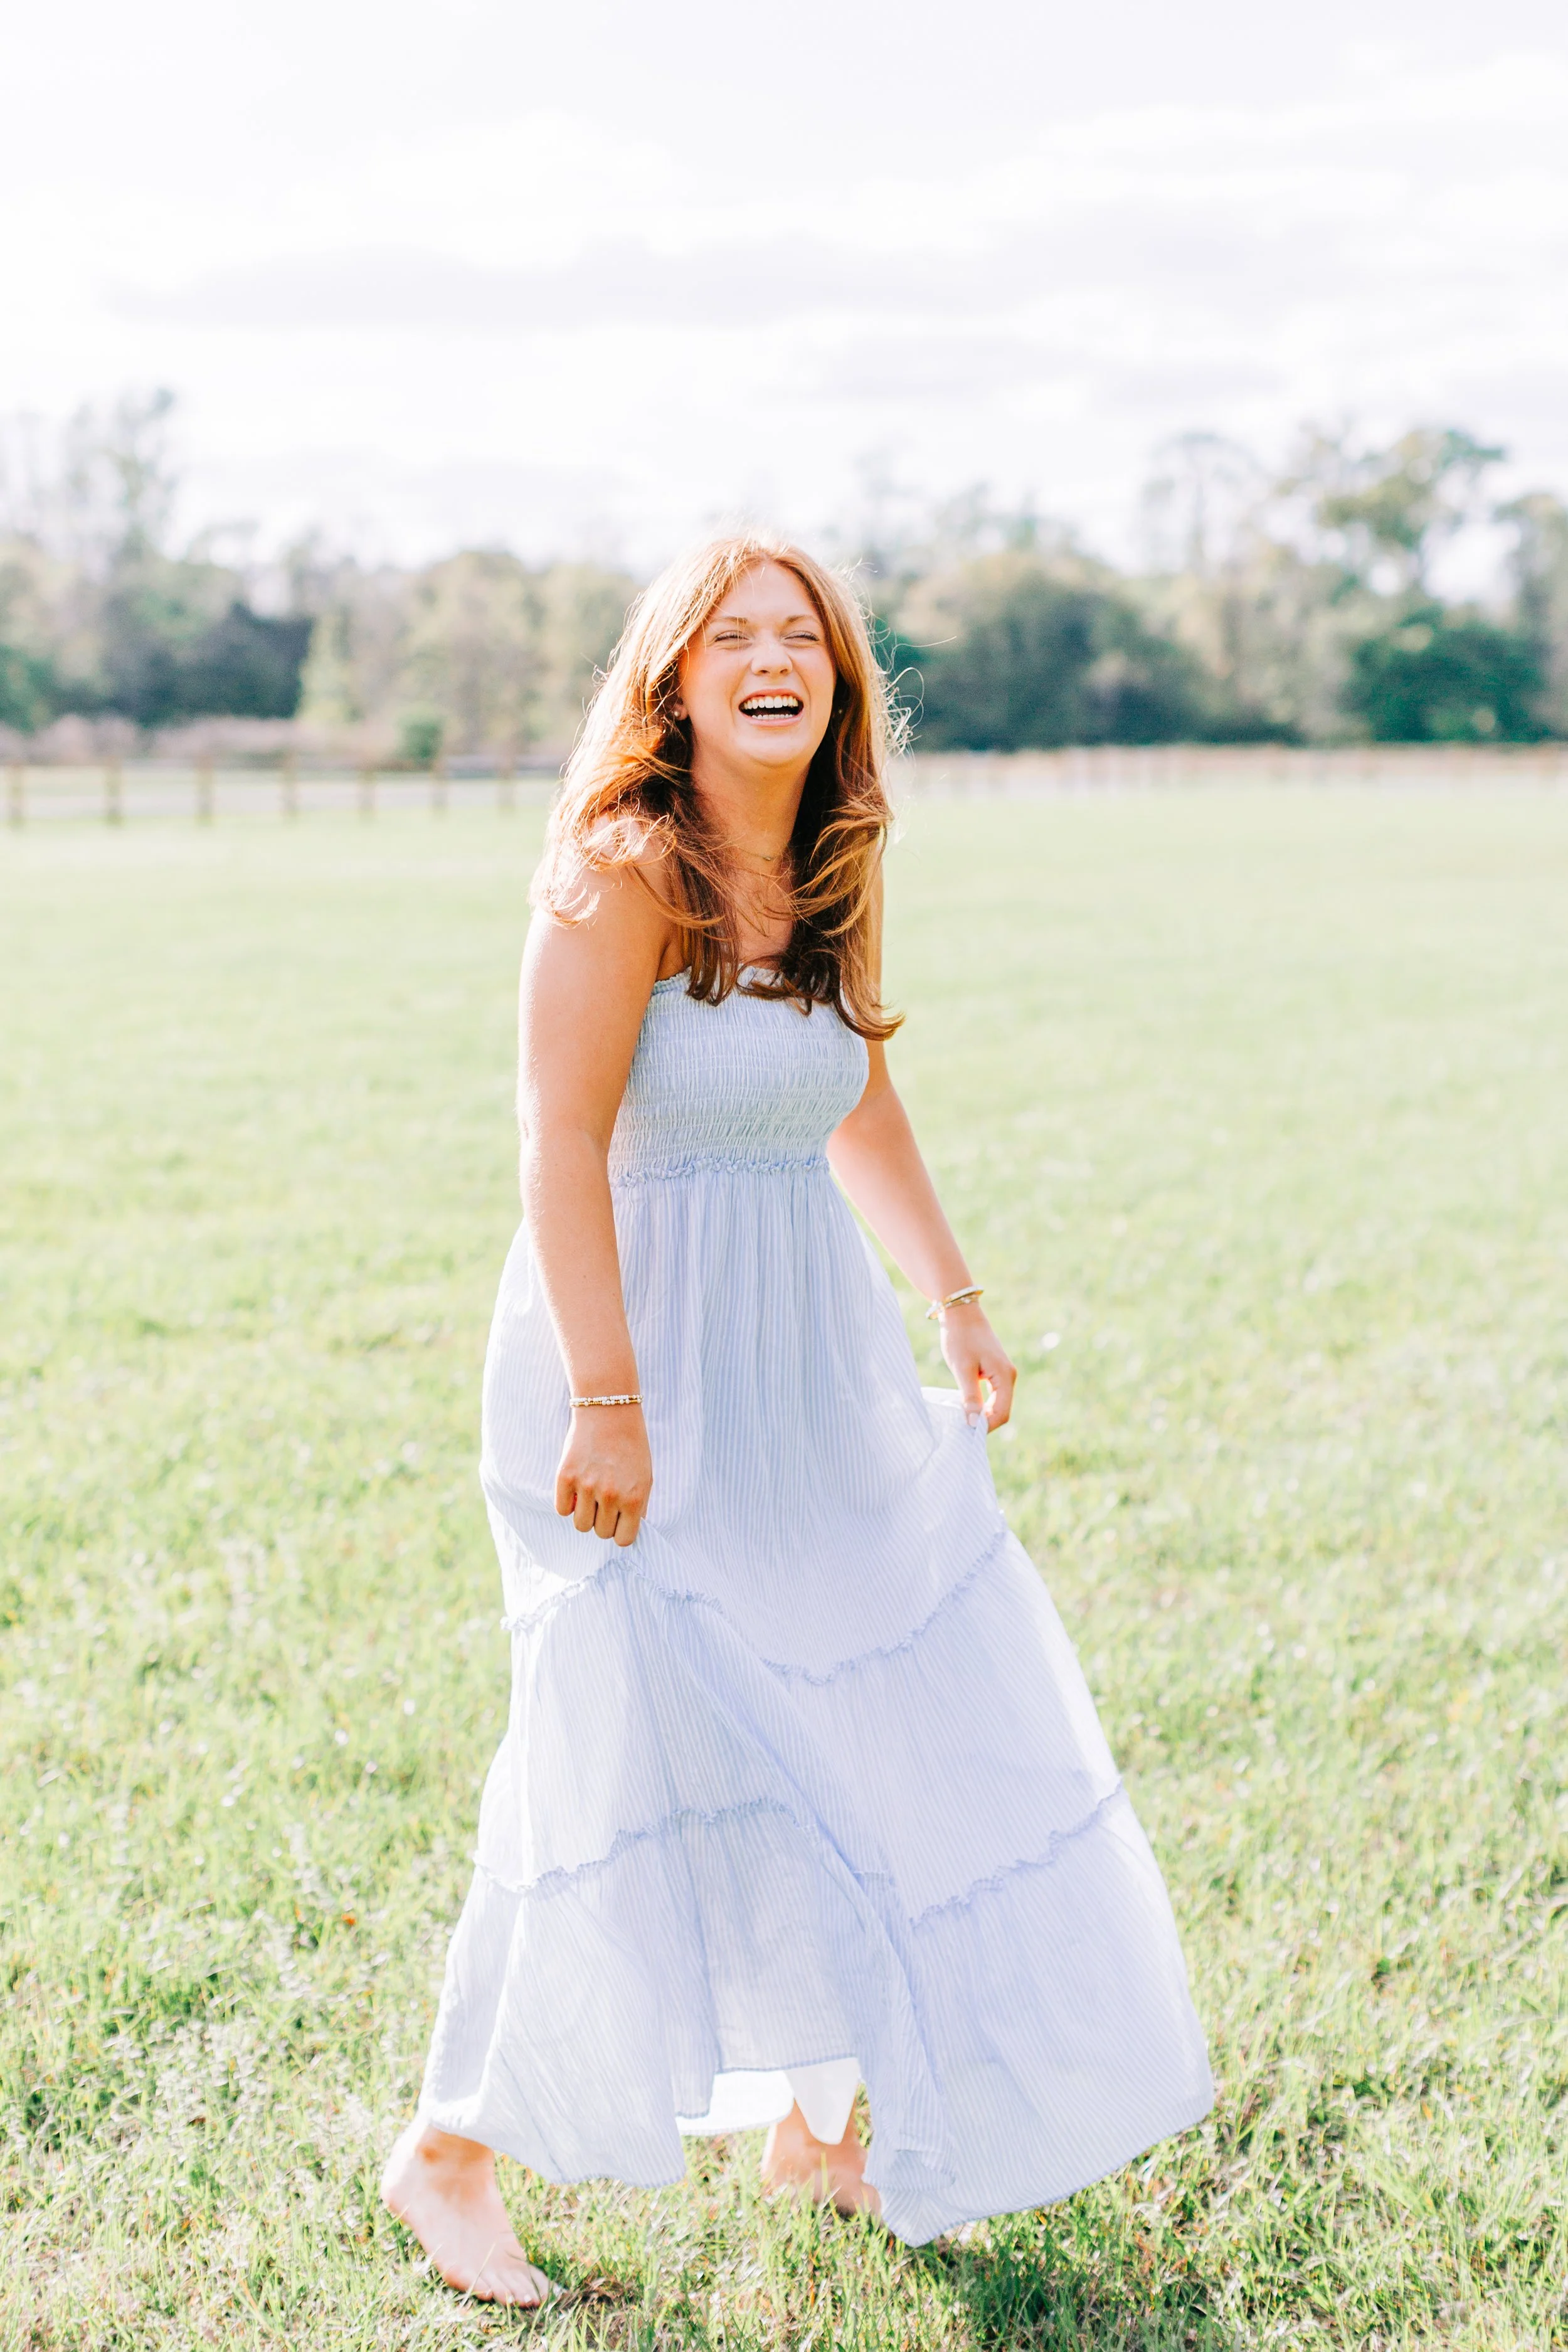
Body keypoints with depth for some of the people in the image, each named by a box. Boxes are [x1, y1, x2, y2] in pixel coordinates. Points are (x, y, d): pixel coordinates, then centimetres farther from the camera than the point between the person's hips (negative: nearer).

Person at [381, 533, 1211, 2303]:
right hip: (644, 1364, -8)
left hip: (813, 1364, 8)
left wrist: (958, 1304, 18)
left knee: (872, 1729, 12)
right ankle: (448, 2153, 17)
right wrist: (606, 1406, -23)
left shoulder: (833, 876, 7)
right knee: (629, 1765, -3)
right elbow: (560, 1144, -20)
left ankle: (819, 2130, 30)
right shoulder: (623, 869, -15)